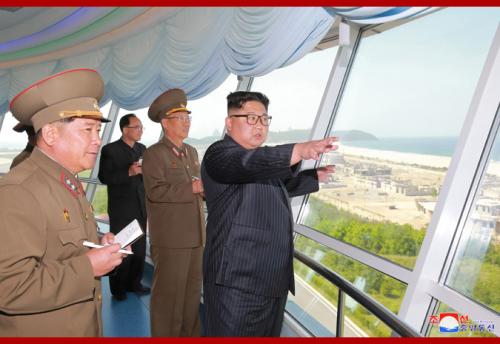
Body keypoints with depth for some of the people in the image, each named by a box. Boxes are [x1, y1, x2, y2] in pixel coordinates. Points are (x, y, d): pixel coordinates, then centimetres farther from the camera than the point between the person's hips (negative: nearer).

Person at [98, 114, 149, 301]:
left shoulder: (142, 149, 12)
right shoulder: (110, 150, -5)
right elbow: (104, 177, -11)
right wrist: (129, 172, -21)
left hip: (140, 208, 5)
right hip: (121, 209, -5)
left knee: (139, 248, 8)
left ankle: (134, 283, 22)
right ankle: (118, 288, 17)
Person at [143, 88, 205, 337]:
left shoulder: (191, 152, 16)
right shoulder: (154, 154, -8)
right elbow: (156, 191, -20)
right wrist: (193, 188, -20)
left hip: (195, 236, 7)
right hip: (170, 239, -7)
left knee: (193, 292, 16)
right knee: (169, 295, 3)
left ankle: (190, 334, 31)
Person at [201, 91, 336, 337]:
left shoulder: (264, 160, 18)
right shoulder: (220, 153, -11)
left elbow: (284, 185, 37)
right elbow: (249, 163, -34)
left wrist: (315, 177, 30)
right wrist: (299, 151, -46)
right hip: (236, 281, -9)